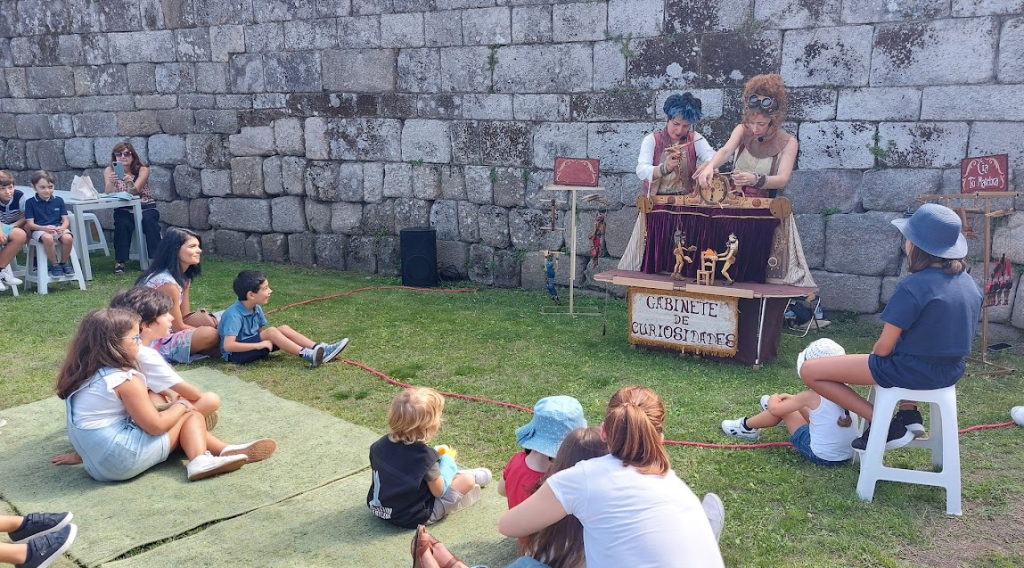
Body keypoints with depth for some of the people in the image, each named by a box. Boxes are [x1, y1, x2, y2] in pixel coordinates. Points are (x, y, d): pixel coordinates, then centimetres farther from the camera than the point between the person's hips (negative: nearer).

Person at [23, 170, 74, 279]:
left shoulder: (59, 201, 8)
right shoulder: (30, 202, 1)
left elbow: (65, 220, 6)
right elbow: (30, 224, -3)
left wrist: (62, 227, -18)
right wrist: (44, 228, -22)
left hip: (58, 228, 3)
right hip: (39, 229, -2)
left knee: (68, 238, -32)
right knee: (48, 238, -38)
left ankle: (64, 263, -5)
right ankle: (54, 265, -16)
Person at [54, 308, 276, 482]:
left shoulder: (82, 374, 7)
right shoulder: (125, 380, -19)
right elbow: (155, 426, -15)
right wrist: (182, 405, 1)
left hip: (96, 464, 9)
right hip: (123, 461, -9)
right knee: (191, 415, 2)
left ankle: (225, 450, 15)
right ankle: (200, 460, -11)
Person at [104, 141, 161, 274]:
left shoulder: (142, 169, -5)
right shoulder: (110, 171, 1)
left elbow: (134, 191, -21)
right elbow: (108, 192, -15)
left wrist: (130, 183, -44)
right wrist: (111, 182, -38)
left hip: (146, 207, -1)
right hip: (123, 210, 1)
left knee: (149, 220, -33)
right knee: (122, 223, -31)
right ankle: (120, 261, -22)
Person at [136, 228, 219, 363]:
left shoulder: (182, 277, 8)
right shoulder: (167, 283, -22)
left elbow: (185, 317, 5)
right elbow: (178, 327, -15)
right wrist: (205, 330, -5)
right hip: (153, 342, -10)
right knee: (211, 335, -25)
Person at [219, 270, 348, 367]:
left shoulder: (256, 308, 0)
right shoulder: (234, 315, -26)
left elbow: (261, 332, 9)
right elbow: (228, 345, -33)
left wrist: (265, 342, -13)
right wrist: (259, 345, -31)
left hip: (252, 346, 8)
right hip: (236, 354, -8)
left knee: (283, 329, -11)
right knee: (271, 332, -28)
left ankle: (319, 349, -23)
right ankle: (307, 355, -36)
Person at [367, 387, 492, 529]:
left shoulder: (380, 445, -11)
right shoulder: (425, 456, -28)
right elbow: (439, 491, -15)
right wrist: (446, 462, 1)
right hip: (412, 518, -7)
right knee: (467, 480, -1)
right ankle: (475, 477, 29)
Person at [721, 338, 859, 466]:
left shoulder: (812, 396, -20)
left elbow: (775, 409, -6)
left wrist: (774, 399, 16)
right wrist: (793, 398, 24)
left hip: (821, 456, -6)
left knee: (780, 408, 8)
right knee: (798, 405, 22)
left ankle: (746, 427, 29)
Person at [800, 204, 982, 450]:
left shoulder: (912, 287, -23)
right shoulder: (969, 283, 1)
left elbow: (884, 347, -19)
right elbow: (951, 334, 13)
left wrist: (873, 361, 4)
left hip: (913, 371, -8)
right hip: (952, 370, 8)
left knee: (809, 371, -6)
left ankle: (887, 426, -5)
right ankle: (908, 413, 22)